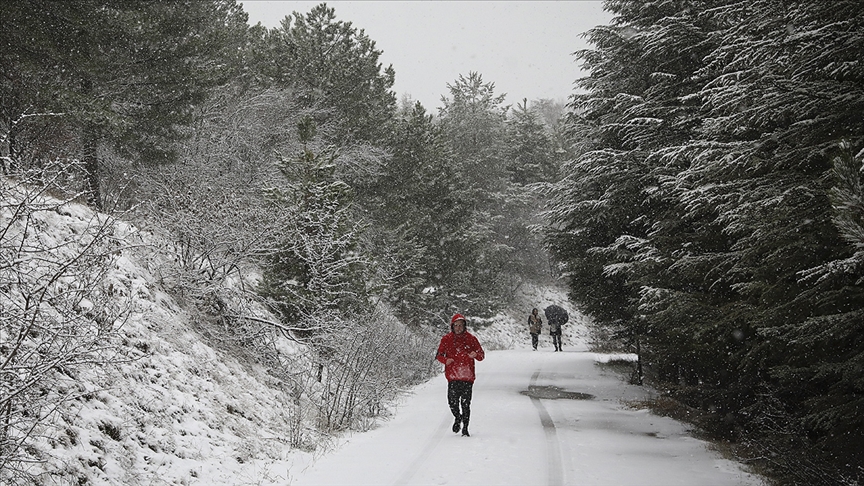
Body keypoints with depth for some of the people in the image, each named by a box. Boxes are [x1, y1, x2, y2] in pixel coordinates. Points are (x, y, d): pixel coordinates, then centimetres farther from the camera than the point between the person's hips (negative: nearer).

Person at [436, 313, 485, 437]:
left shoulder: (470, 338, 4)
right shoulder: (446, 339, 5)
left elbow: (481, 355, 7)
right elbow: (439, 355, 12)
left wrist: (476, 354, -16)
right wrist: (446, 360, -10)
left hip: (467, 376, -1)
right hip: (452, 376, 1)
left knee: (466, 403, -2)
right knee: (452, 402, -3)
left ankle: (465, 428, 10)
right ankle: (457, 417, 29)